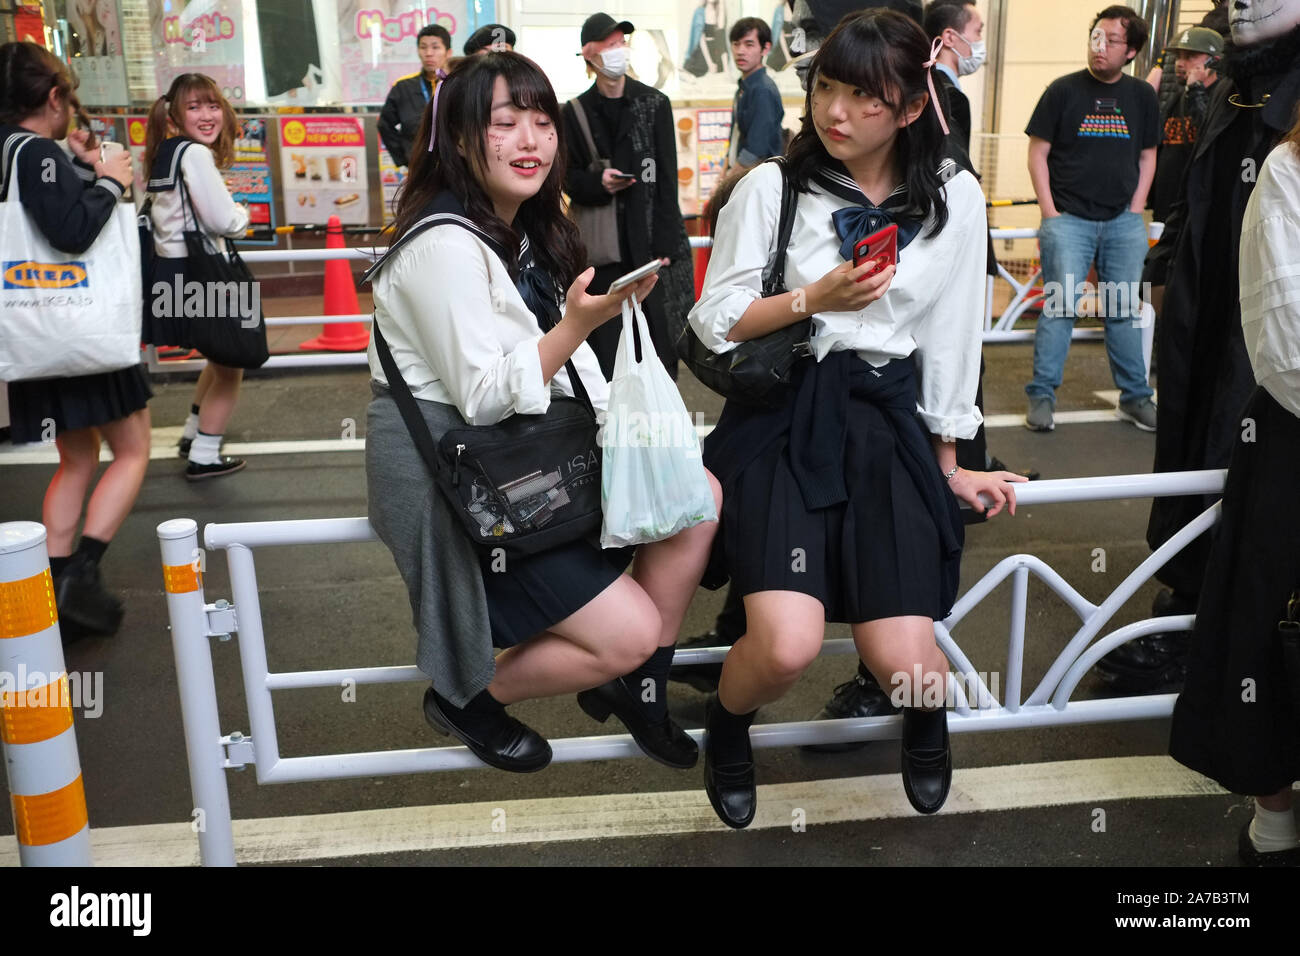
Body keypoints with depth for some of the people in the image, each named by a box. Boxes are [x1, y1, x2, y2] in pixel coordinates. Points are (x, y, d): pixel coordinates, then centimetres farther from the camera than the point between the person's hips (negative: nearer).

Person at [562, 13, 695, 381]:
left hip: (649, 240, 0)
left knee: (660, 342, 0)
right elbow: (568, 177, 9)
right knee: (605, 346, 1)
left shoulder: (654, 103, 4)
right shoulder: (575, 112, 6)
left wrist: (664, 246, -7)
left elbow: (667, 178, 1)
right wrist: (598, 184, -14)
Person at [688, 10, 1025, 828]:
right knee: (788, 645, -21)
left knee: (900, 658, -11)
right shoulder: (771, 187, -1)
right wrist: (813, 300, -15)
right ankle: (728, 727, 16)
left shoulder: (955, 198, 4)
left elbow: (950, 339, 11)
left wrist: (948, 466, 13)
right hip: (781, 418, -1)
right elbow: (714, 322, 0)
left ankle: (927, 709, 30)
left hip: (888, 422, 2)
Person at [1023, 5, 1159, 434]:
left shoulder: (1142, 96, 8)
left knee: (1124, 310, 8)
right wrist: (1049, 213, -7)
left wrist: (1136, 210, 4)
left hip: (1123, 222, 3)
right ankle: (1041, 396, 0)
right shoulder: (1064, 90, -1)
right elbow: (1038, 153, -1)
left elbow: (1147, 156, 14)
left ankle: (1135, 397, 18)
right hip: (1069, 218, -3)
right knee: (1059, 306, -7)